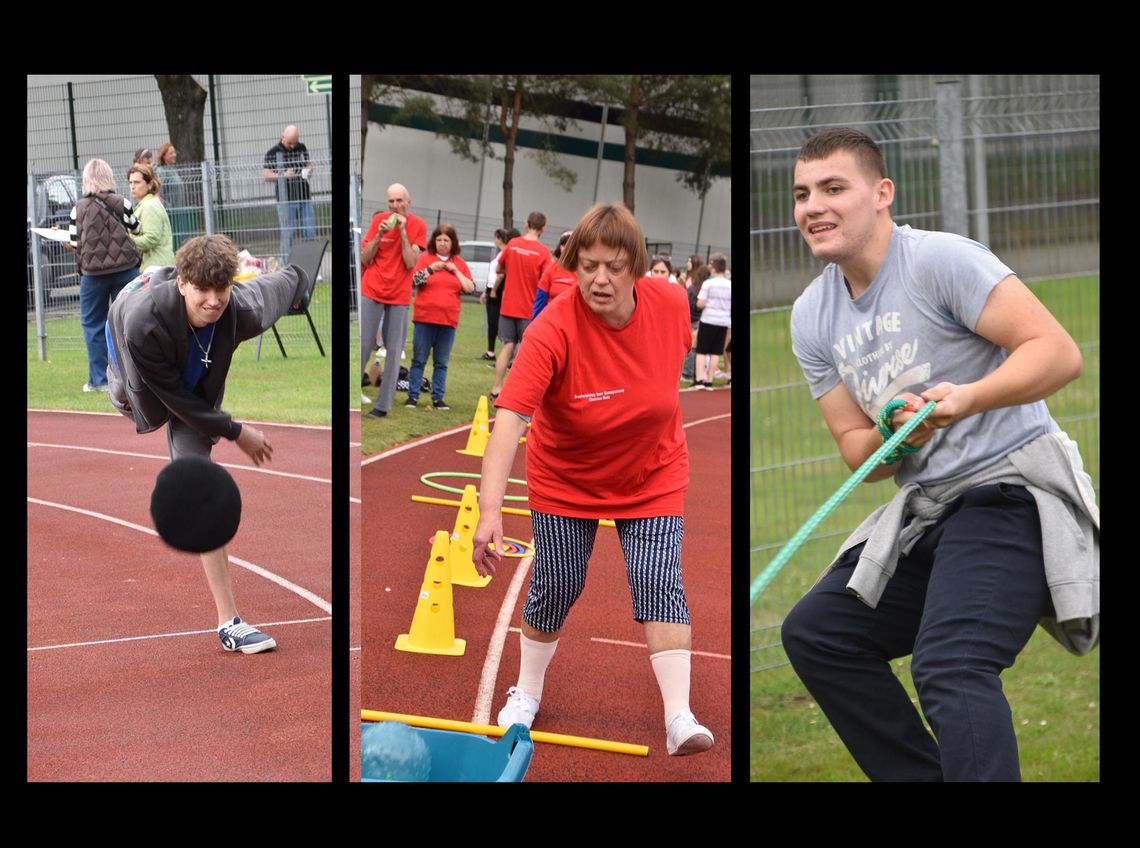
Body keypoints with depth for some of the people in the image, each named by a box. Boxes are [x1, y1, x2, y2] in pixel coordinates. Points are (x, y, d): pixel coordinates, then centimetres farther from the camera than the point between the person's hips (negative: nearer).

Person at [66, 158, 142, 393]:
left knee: (93, 325, 9)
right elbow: (137, 230, 7)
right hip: (126, 269, 1)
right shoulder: (122, 203, -4)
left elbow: (74, 244, 0)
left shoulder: (79, 208, -4)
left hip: (93, 272, -1)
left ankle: (99, 379, 8)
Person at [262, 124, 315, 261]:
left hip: (305, 198, 4)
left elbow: (309, 164, 22)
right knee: (287, 235, -2)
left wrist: (308, 170, -2)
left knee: (310, 234, 5)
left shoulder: (302, 148, 9)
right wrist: (283, 175, -21)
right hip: (286, 199, -4)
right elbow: (265, 175, -7)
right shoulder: (273, 152, -4)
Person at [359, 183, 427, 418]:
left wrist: (402, 231, -16)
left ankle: (383, 405, 2)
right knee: (362, 346, -4)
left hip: (399, 296, -1)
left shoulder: (418, 225, -4)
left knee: (394, 350, -1)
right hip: (372, 292, 1)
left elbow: (410, 263, -11)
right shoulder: (379, 220, 1)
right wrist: (379, 235, -13)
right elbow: (365, 259, 1)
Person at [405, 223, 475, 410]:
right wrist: (431, 269, -16)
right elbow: (414, 281, -7)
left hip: (448, 320, 2)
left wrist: (455, 270, -5)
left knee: (441, 363, 6)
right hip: (425, 317, -2)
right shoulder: (425, 258, 3)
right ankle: (412, 396, 4)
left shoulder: (460, 264, 9)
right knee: (419, 359, 1)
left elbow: (470, 288, 2)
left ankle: (438, 398, 10)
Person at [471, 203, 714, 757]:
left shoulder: (670, 303, -21)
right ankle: (527, 692, 30)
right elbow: (510, 417, -40)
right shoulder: (554, 330, -32)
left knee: (660, 583, -9)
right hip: (566, 479, -1)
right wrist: (490, 509, -50)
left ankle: (679, 719, -10)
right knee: (557, 585, 5)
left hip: (652, 477, 2)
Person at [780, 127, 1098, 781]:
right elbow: (857, 451, 11)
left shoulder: (939, 258, -12)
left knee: (950, 666, -27)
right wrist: (893, 434, -12)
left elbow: (1059, 353, -17)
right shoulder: (813, 318, 10)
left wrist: (968, 399, -32)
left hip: (1012, 488, -9)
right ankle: (923, 775, 11)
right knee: (814, 633, 6)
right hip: (927, 510, 9)